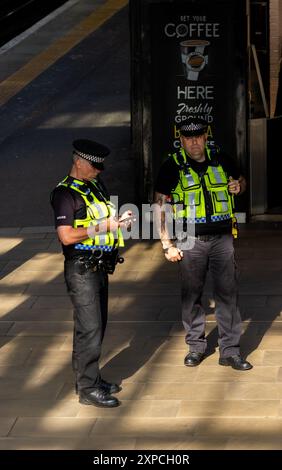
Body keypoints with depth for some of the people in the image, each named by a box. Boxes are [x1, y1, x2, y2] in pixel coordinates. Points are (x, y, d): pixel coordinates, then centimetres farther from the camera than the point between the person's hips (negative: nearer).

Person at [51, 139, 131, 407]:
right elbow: (66, 236, -23)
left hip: (99, 267, 9)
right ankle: (88, 389, 0)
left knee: (97, 326, 14)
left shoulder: (96, 186, 13)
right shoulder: (65, 193, -14)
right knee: (89, 329, -7)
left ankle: (90, 378, 25)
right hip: (81, 270, -9)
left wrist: (117, 221, 4)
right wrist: (101, 226, -17)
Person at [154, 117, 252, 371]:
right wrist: (167, 244, -5)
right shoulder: (173, 166, -1)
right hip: (190, 241, -1)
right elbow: (160, 206, 0)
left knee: (228, 293, 0)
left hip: (222, 238, 2)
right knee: (191, 295, 6)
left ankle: (230, 350, 7)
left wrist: (238, 186, -2)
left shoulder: (220, 159, 6)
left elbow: (241, 179, 25)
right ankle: (196, 346, 21)